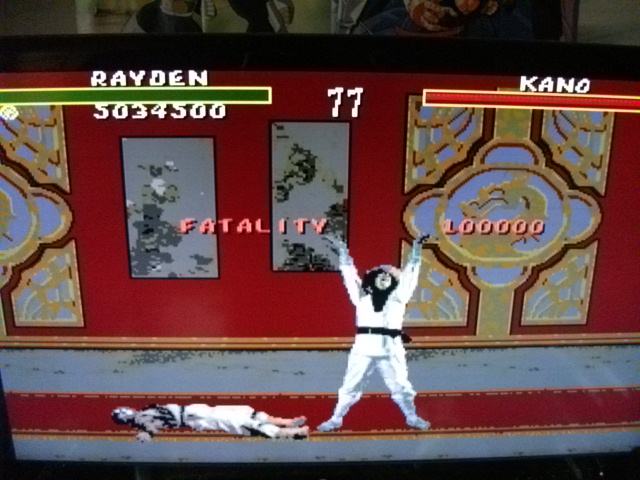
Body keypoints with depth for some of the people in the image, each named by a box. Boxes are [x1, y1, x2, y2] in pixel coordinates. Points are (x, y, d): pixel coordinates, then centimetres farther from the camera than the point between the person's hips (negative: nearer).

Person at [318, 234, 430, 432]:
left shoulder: (397, 298, 9)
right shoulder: (362, 297, 9)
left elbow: (409, 274, 7)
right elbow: (350, 274, 8)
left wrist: (416, 249, 5)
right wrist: (342, 251, 6)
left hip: (391, 349, 0)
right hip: (364, 348, 0)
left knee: (401, 386, 13)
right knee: (350, 386, 6)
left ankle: (412, 418, 33)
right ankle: (336, 419, 19)